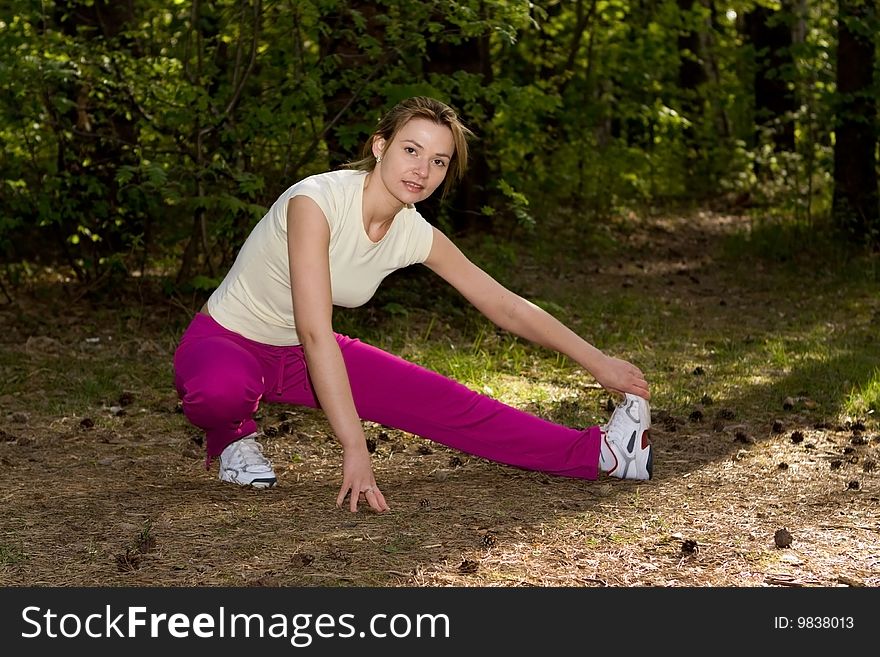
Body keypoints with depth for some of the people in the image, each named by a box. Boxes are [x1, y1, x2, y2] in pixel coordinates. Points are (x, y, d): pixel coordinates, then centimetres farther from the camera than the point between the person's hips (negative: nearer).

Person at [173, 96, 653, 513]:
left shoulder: (417, 236, -10)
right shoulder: (315, 202, -30)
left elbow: (506, 306, 1)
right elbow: (314, 332, -36)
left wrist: (596, 362, -1)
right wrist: (354, 448, -40)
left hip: (300, 358, 5)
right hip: (226, 343, -5)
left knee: (449, 405, -6)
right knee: (224, 389, -41)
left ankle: (598, 453, 1)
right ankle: (232, 436, -5)